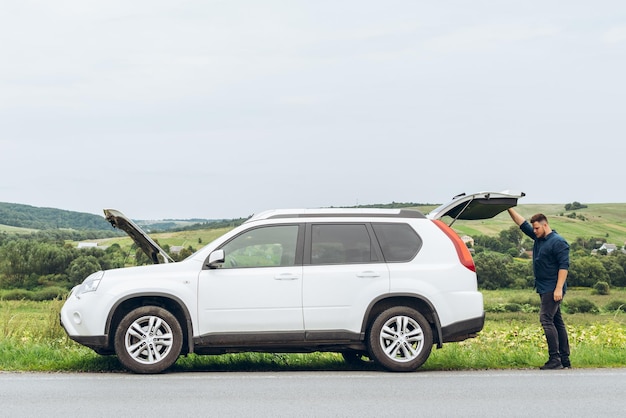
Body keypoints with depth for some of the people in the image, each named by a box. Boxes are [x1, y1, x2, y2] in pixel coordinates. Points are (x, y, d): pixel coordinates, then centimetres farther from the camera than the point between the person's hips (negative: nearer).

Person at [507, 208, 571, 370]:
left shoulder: (558, 242, -12)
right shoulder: (538, 238, 13)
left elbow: (564, 266, -18)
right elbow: (522, 224, 18)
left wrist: (559, 288, -23)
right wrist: (509, 209, 12)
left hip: (553, 289, -9)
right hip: (544, 289, 9)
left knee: (546, 319, -16)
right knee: (556, 322, 9)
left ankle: (555, 359, -19)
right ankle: (565, 359, 11)